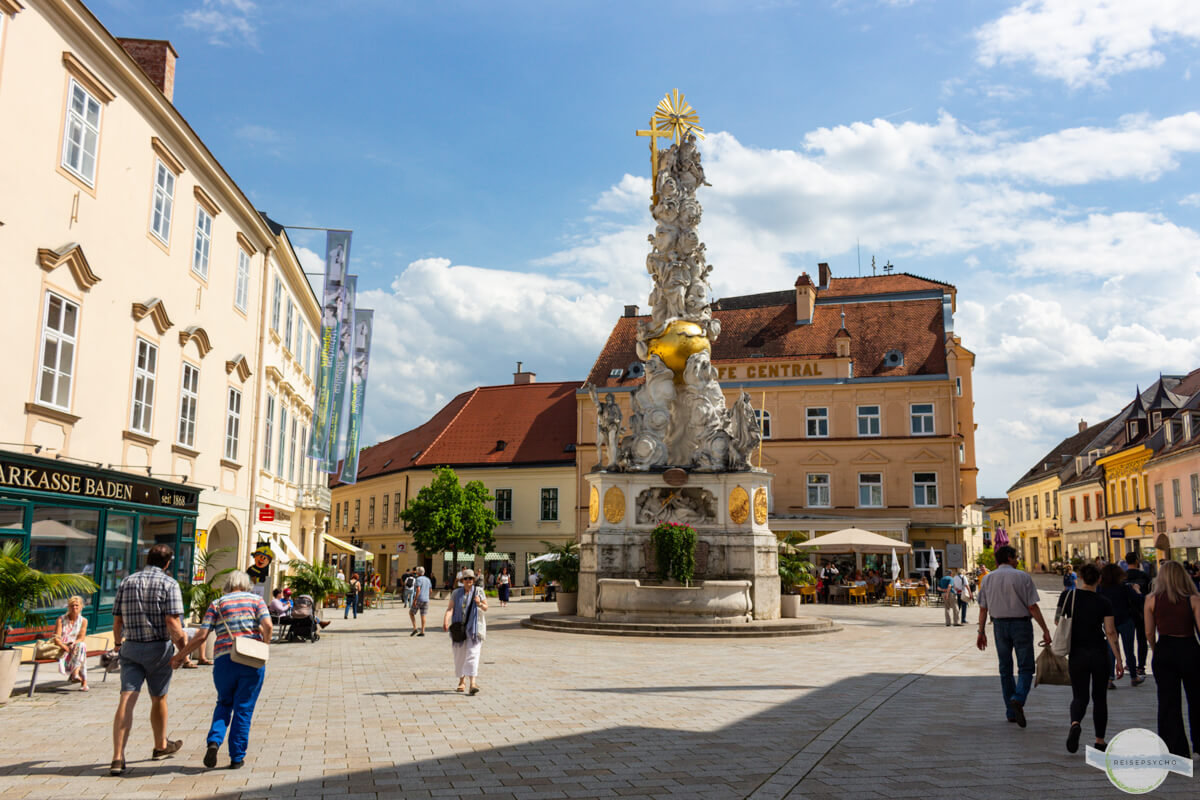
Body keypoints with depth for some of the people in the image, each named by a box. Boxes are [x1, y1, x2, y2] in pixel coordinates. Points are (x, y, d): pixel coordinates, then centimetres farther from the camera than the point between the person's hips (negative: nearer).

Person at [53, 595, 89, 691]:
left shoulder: (83, 621, 8)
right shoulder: (61, 619, 1)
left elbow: (81, 638, -1)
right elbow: (56, 638, -7)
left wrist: (74, 643, -24)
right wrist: (65, 647, -26)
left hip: (75, 647, 3)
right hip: (62, 648, -3)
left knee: (81, 646, -35)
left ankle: (75, 673, -42)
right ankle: (84, 682, -37)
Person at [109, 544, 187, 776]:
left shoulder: (127, 582, 8)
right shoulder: (169, 584, -8)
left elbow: (117, 620, 12)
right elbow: (172, 622, -16)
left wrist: (118, 644, 28)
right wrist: (183, 650, -9)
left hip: (131, 647, 3)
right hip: (158, 647, -3)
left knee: (126, 701, -3)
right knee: (158, 699, 15)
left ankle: (117, 757, -14)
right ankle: (161, 746, 34)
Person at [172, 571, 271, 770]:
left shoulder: (217, 604, 8)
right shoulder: (256, 599, 8)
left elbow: (201, 635, 0)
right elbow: (267, 625, -7)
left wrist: (180, 655, 9)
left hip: (224, 660, 1)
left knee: (224, 704, 21)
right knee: (243, 709, 8)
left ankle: (214, 741, 0)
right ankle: (237, 758, 10)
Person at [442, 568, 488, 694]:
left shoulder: (479, 591, 1)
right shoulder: (456, 593, 3)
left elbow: (486, 608, 5)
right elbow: (450, 608, -7)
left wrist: (480, 604, -18)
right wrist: (446, 621, -24)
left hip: (474, 627, -2)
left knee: (472, 655, -12)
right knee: (460, 655, 10)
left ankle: (472, 684, -20)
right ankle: (462, 681, 28)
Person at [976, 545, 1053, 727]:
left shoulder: (988, 579, 4)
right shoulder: (1022, 577, -7)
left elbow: (983, 608, 5)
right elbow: (1033, 607, -10)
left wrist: (981, 632, 10)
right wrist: (1045, 630, -5)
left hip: (999, 625, 4)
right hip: (1021, 623, -4)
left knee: (1005, 669, 12)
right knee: (1025, 667, 3)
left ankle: (1011, 712, 15)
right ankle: (1018, 699, -22)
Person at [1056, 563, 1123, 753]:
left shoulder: (1068, 595, -6)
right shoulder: (1104, 602, -7)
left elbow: (1057, 620, 4)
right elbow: (1110, 633, -10)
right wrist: (1118, 660, -4)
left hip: (1076, 654, 0)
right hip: (1100, 653, 0)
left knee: (1079, 697, 6)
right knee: (1099, 698, 15)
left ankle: (1075, 723, -25)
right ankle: (1100, 741, 18)